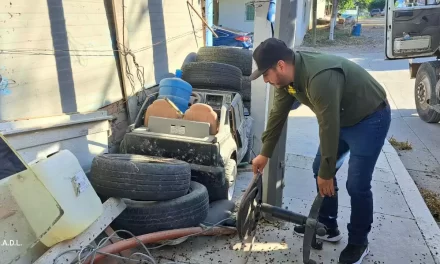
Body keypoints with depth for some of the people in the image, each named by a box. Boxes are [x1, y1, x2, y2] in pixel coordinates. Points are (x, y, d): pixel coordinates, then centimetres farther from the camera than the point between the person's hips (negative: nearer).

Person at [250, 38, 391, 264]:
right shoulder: (287, 77, -9)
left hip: (370, 118, -8)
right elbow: (278, 114, 1)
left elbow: (328, 127, -32)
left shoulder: (320, 77, -38)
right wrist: (265, 153, 7)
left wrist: (327, 173, -22)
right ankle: (327, 227, 27)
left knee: (357, 184, -8)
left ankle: (358, 243, 15)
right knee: (319, 169, 11)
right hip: (341, 119, 9)